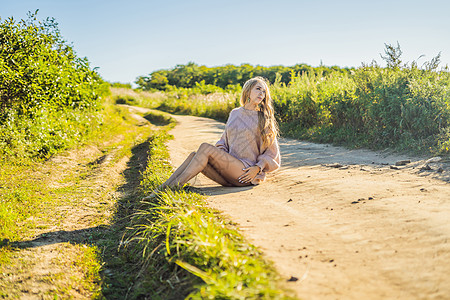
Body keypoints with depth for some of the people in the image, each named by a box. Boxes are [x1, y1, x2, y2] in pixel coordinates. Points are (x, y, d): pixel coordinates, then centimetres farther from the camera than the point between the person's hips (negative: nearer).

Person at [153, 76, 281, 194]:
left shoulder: (264, 119, 3)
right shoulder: (234, 113, 17)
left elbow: (272, 153, 5)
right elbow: (224, 140, 24)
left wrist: (257, 168, -11)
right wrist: (218, 153, 2)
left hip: (245, 175, -5)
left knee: (205, 147, -25)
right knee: (194, 155, -19)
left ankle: (172, 188, -31)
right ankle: (162, 188, -27)